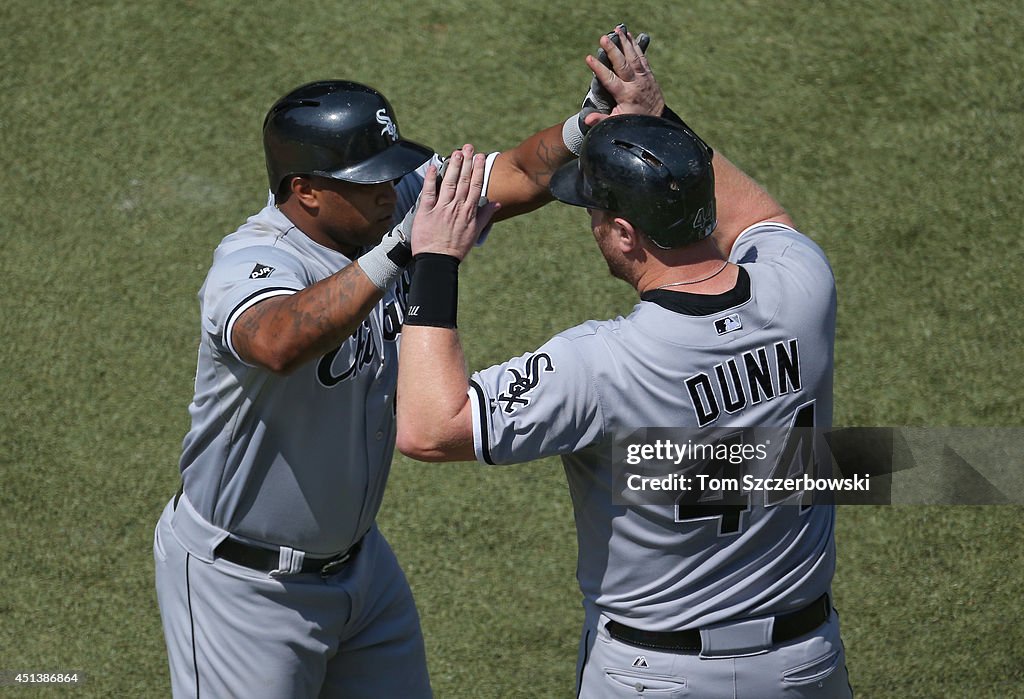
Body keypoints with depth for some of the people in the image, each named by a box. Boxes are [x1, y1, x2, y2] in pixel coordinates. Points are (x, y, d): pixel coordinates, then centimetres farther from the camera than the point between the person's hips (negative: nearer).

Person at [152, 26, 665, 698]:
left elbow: (519, 177, -6)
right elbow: (278, 343, -52)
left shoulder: (397, 204, -7)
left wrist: (595, 123, -26)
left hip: (356, 559, 8)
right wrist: (401, 248, -57)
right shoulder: (254, 261, -29)